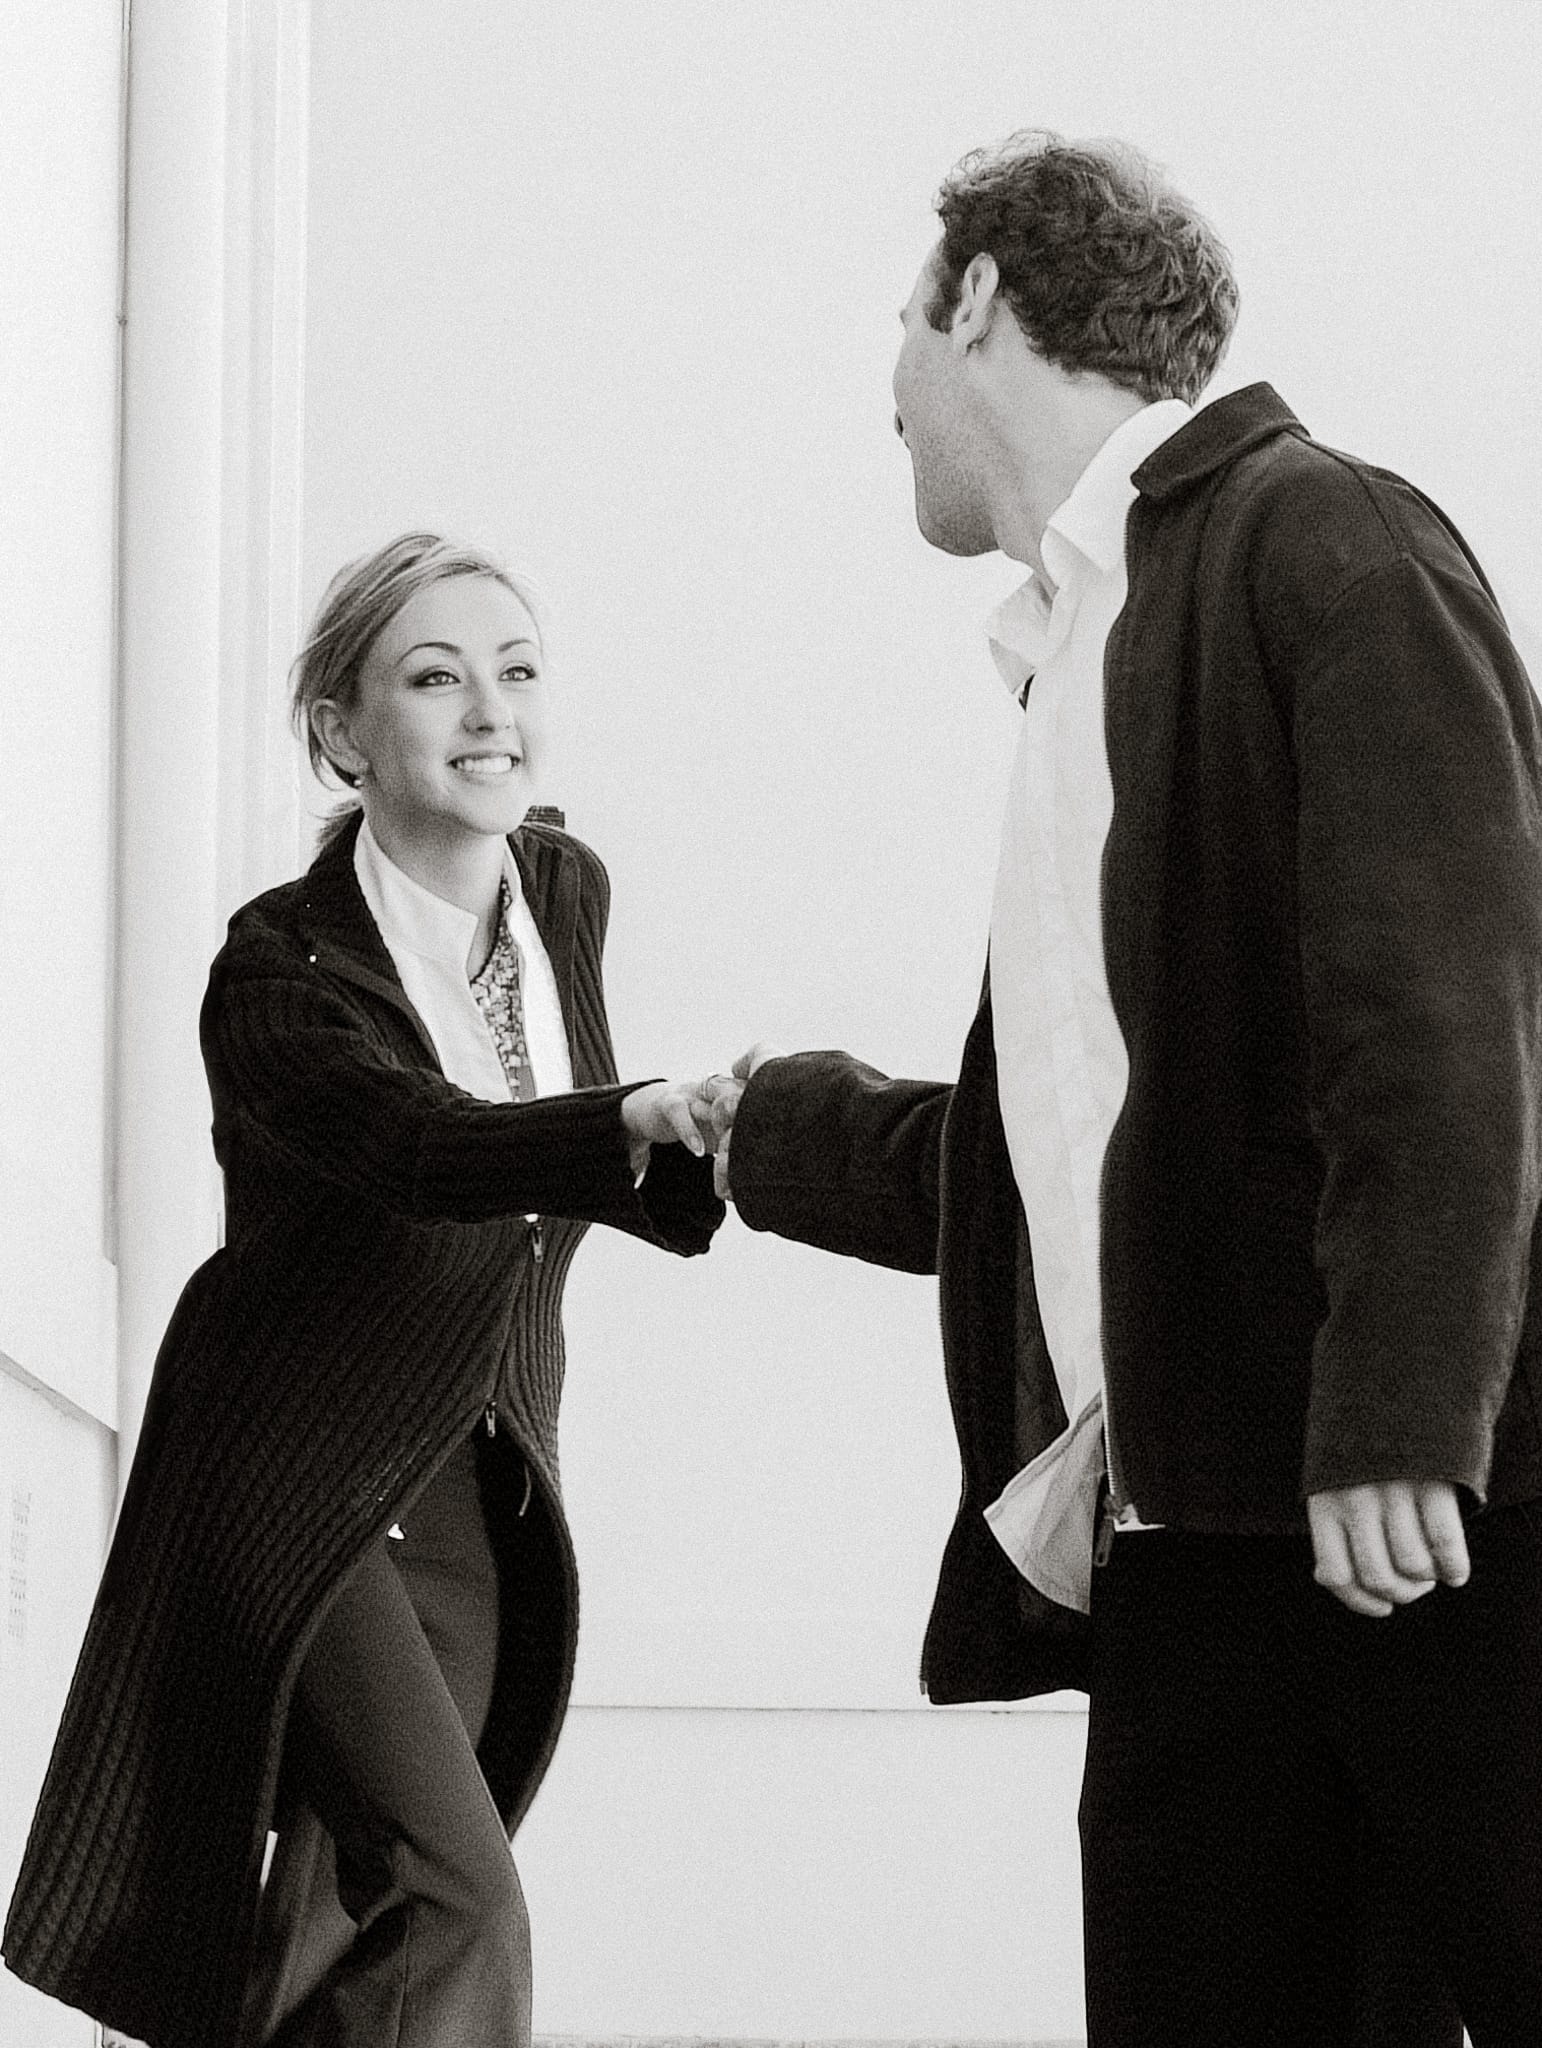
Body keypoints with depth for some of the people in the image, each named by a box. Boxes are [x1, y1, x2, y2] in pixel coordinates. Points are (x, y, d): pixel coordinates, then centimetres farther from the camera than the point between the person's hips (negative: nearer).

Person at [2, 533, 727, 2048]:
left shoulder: (566, 894, 0)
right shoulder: (278, 973, -20)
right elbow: (425, 1143, -40)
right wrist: (639, 1123, -56)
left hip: (489, 1494, 6)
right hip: (305, 1488, -6)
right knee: (458, 1905, -22)